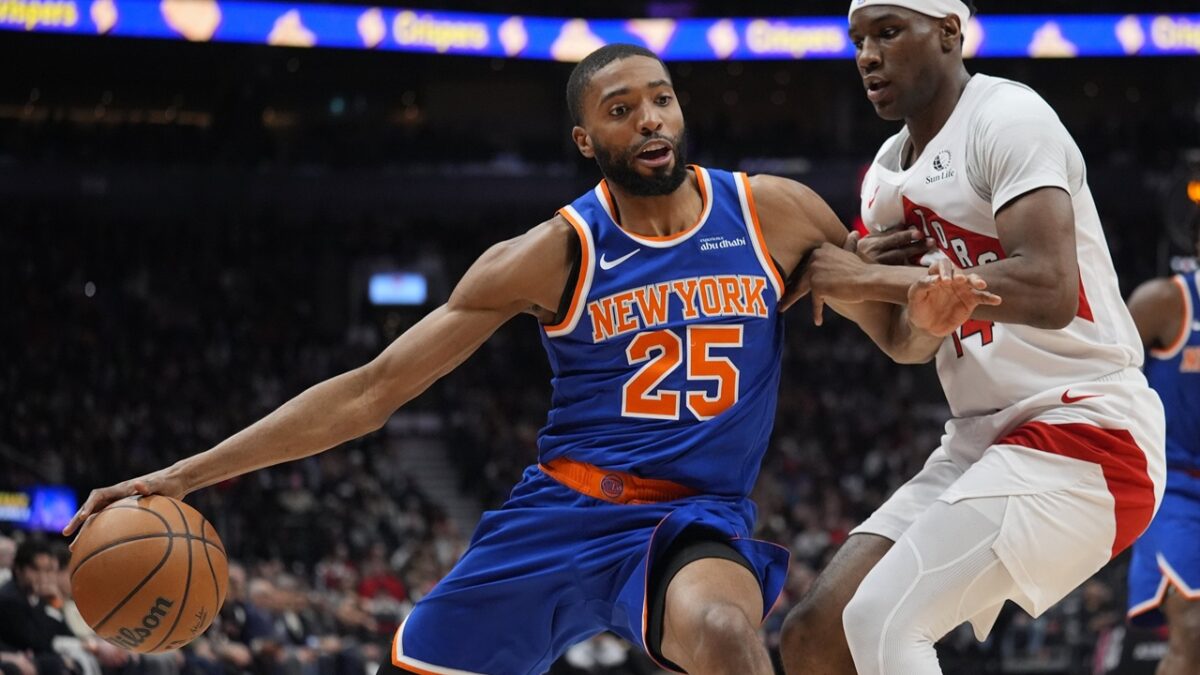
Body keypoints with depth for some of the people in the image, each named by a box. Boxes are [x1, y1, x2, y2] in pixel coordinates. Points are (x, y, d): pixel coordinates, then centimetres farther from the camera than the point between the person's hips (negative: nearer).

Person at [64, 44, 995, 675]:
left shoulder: (773, 214, -2)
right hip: (560, 515, 2)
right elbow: (374, 388, -4)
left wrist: (928, 315, -18)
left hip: (696, 521, -2)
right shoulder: (554, 256, -4)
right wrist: (191, 474, -11)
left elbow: (897, 340, 10)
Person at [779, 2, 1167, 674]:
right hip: (982, 441, 9)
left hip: (1084, 432, -9)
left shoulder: (1009, 120, -12)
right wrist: (872, 270, 2)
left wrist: (875, 279, -20)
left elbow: (1048, 292, -27)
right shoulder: (888, 172, 15)